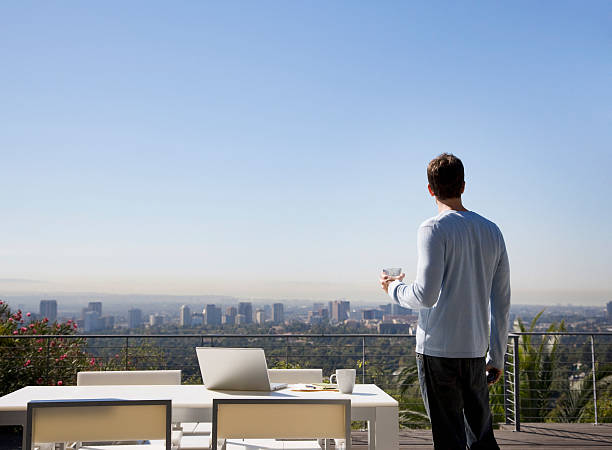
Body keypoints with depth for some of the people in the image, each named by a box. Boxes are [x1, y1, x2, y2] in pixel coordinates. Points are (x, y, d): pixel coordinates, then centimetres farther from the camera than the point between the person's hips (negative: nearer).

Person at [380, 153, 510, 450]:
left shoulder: (434, 229, -9)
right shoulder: (491, 231, 10)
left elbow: (425, 295, -16)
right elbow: (501, 302, 12)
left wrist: (393, 288, 4)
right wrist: (497, 356, 18)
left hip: (438, 350, -6)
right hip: (476, 350, 6)